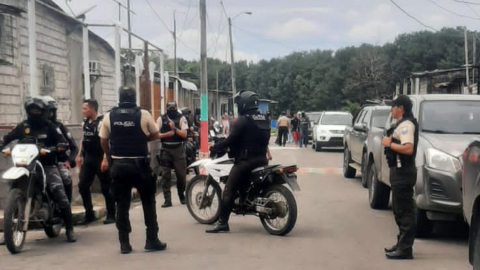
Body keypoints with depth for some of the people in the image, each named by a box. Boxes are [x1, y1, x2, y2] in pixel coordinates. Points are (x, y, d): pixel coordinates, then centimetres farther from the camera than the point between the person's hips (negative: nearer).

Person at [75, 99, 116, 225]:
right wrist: (80, 155, 20)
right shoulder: (85, 123, 10)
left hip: (100, 158, -8)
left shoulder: (101, 122, -16)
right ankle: (89, 214, 14)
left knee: (106, 187, 1)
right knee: (82, 186, 4)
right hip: (88, 158, 8)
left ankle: (111, 215, 12)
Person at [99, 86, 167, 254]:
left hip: (118, 165, 2)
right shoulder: (143, 114, -6)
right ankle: (152, 240, 9)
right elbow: (155, 135, 3)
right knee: (148, 202, 9)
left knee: (122, 205, 7)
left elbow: (103, 141, 6)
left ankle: (124, 244, 7)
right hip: (140, 164, -2)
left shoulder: (109, 116, 0)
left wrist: (108, 157, 24)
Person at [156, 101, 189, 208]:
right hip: (165, 150, 0)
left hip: (178, 149, 0)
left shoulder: (181, 118, 0)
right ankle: (167, 200, 0)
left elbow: (184, 135, -7)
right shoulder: (161, 119, 1)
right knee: (165, 175, -2)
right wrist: (166, 134, -22)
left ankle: (182, 196, 23)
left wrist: (175, 128, -22)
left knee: (181, 174, 4)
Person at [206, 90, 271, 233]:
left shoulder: (243, 120, -11)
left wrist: (215, 147, -3)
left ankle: (222, 222, -13)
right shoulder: (265, 119, 12)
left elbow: (231, 139, -14)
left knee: (229, 190, -7)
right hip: (262, 159, 8)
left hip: (246, 160, -8)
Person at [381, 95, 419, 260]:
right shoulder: (403, 124, 17)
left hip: (403, 172, -11)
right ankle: (402, 244, 25)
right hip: (399, 171, 11)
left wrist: (389, 143, -18)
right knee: (400, 210, 16)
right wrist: (391, 142, 8)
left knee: (405, 211, -9)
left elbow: (408, 149, -27)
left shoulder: (406, 124, -15)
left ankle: (405, 249, -8)